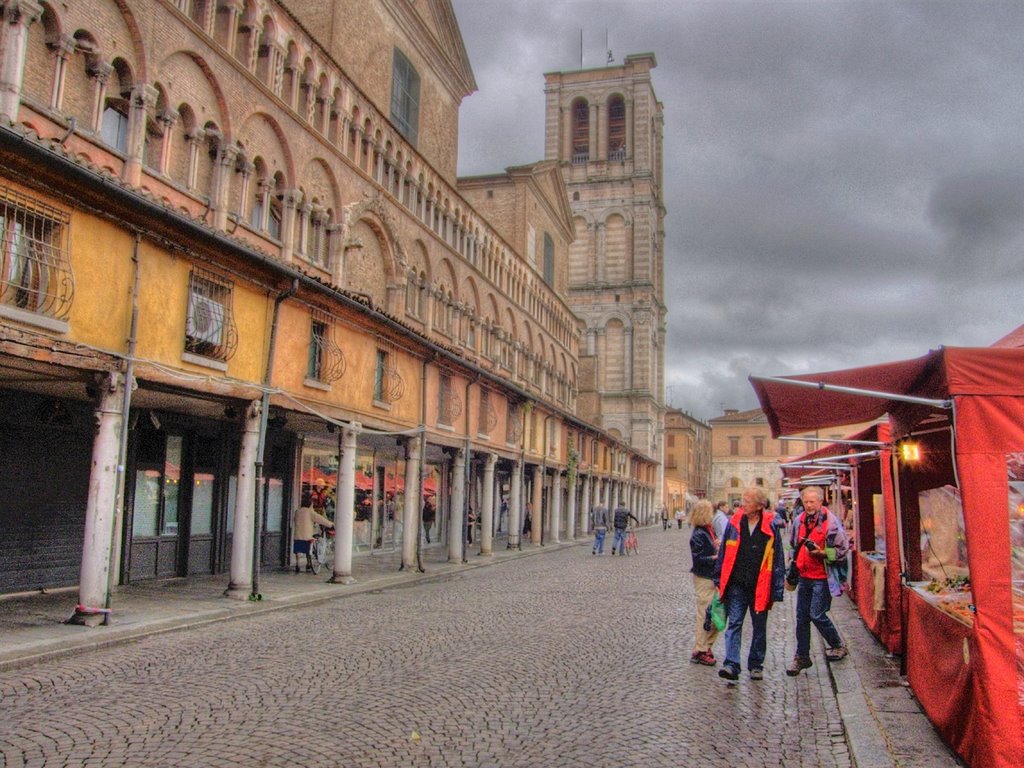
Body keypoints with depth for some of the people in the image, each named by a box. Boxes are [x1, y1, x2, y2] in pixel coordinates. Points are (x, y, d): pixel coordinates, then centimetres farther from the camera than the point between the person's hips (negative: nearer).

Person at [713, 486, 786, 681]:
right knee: (734, 624, -6)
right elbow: (723, 552, 8)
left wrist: (776, 589, -2)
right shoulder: (734, 522, 0)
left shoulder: (771, 526, -5)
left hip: (760, 586, -1)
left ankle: (756, 665, 25)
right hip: (736, 585, 1)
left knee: (759, 627, 12)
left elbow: (778, 558, 0)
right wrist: (719, 579, 7)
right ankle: (731, 665, -9)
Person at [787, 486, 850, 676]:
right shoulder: (799, 521, 7)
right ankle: (802, 657, 18)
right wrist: (793, 571, 20)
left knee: (817, 615, -8)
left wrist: (821, 553, -22)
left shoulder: (830, 521, -12)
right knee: (802, 617, 8)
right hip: (804, 576, 6)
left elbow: (842, 549, -10)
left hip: (823, 578, -6)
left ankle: (838, 646, 18)